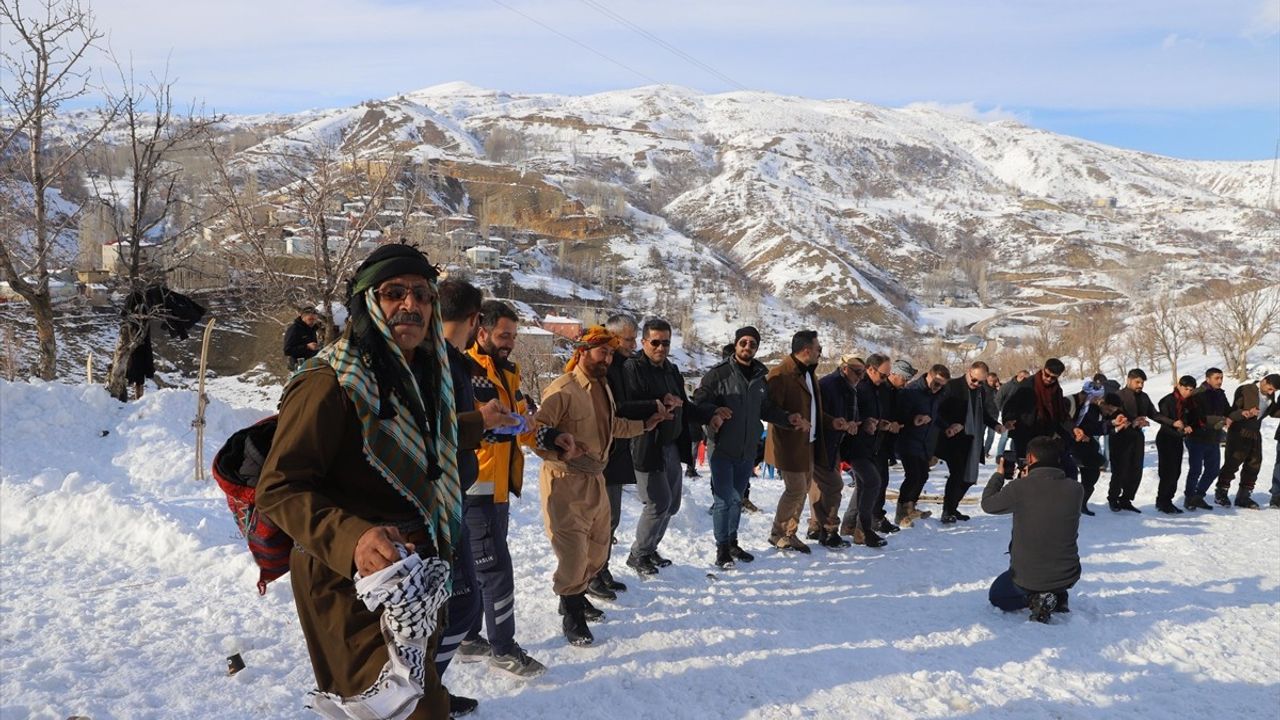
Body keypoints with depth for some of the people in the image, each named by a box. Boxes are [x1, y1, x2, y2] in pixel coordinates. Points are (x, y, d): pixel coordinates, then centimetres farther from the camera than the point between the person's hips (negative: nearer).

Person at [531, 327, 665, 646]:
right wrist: (559, 449, -39)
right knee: (573, 552, -6)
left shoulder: (602, 387, 10)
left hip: (595, 479, 9)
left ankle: (576, 596, 40)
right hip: (565, 481, -9)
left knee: (597, 549, 19)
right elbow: (536, 429, -22)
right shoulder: (562, 390, -18)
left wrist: (646, 424, 18)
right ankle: (572, 615, 13)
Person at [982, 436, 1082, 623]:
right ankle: (1058, 596, 15)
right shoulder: (1075, 490, -10)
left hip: (1026, 578, -4)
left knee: (997, 596, 28)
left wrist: (998, 475, 11)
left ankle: (1035, 599, -1)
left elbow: (988, 504, -2)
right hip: (1068, 577, 4)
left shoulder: (1019, 488, -20)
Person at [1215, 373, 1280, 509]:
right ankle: (1221, 493, 3)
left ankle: (1243, 496, 18)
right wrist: (1243, 413, -39)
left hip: (1255, 433, 7)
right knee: (1233, 462, -8)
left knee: (1254, 464, 8)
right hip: (1239, 433, -7)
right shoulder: (1245, 390, -14)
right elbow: (1234, 411, -18)